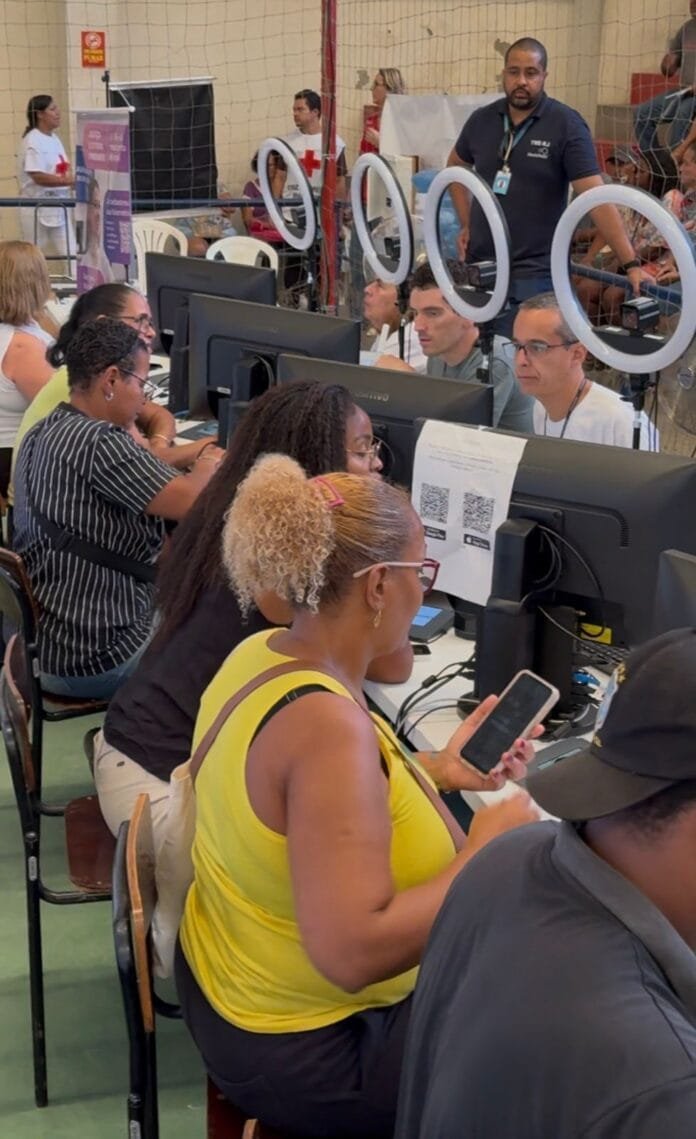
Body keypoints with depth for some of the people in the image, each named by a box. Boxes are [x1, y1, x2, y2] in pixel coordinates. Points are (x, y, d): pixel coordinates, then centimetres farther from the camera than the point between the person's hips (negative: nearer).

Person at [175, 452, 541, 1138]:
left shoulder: (260, 653, -4)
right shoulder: (329, 725, -32)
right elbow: (353, 952, -36)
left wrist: (433, 772, 8)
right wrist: (485, 855, -26)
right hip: (303, 1054, -9)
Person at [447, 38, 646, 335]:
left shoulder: (567, 126, -10)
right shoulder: (482, 120, 3)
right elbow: (455, 166, 24)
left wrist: (631, 264, -24)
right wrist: (466, 224, 12)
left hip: (534, 274, -5)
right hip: (478, 265, 5)